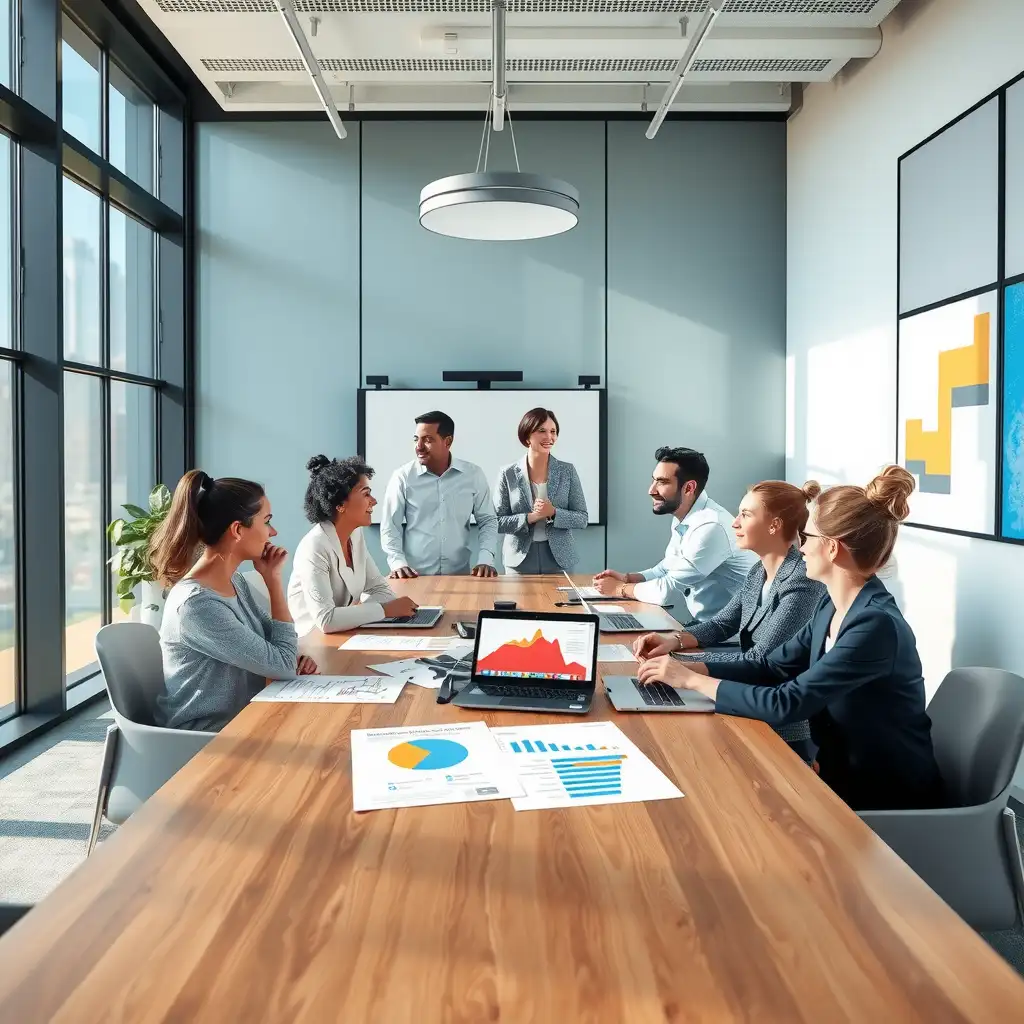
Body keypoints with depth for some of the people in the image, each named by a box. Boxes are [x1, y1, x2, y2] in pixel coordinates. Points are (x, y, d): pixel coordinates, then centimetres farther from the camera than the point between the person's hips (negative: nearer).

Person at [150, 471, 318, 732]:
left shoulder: (234, 581, 1)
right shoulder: (197, 605, -26)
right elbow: (283, 667, -21)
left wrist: (295, 656, -11)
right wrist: (273, 580, -17)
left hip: (241, 717, 7)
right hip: (203, 737, -7)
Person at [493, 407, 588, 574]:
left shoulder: (567, 471, -1)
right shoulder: (508, 474, -4)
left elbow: (582, 519, -2)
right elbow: (497, 522, -4)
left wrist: (554, 513, -19)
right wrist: (530, 517, -18)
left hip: (559, 559, 1)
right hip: (520, 560, -1)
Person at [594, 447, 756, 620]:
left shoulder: (711, 527, -24)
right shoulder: (682, 520, 5)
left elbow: (666, 590, -22)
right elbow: (666, 570, 17)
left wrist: (619, 588, -8)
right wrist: (626, 578, 1)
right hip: (703, 624, 8)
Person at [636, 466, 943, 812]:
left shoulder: (876, 625, -27)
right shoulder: (832, 606, 1)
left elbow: (786, 704, -29)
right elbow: (772, 666, 5)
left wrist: (692, 680, -21)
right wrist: (689, 667, -8)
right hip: (842, 773, 7)